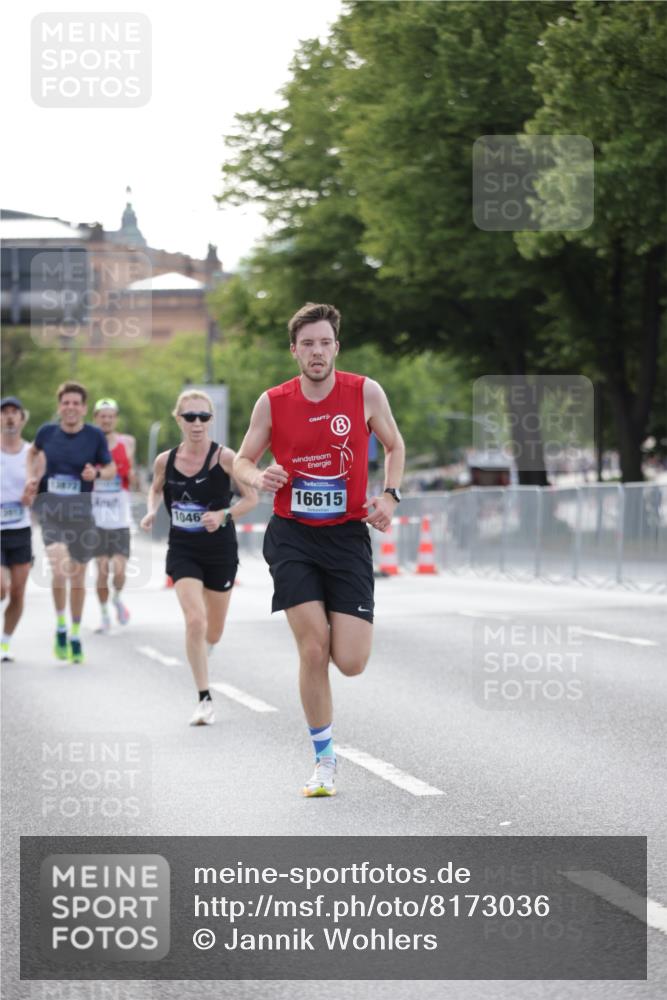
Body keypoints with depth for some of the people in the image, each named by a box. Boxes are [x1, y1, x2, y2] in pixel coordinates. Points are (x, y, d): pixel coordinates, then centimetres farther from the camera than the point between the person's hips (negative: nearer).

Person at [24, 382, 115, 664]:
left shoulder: (95, 436, -5)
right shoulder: (47, 432, -1)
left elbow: (111, 469, 6)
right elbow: (33, 452, 21)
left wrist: (97, 473, -15)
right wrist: (32, 477, 6)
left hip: (80, 511, 1)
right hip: (50, 507, -1)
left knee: (78, 576, 11)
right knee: (60, 566, -24)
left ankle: (75, 636, 29)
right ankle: (60, 626, -4)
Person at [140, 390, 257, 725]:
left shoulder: (224, 457, -12)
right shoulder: (165, 461, -3)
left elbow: (251, 497, -7)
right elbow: (156, 489, 18)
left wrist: (224, 515, -23)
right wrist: (151, 511, -2)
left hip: (220, 552, 0)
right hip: (183, 551, 1)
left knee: (212, 634, 12)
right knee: (195, 621, -19)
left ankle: (201, 651, 51)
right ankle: (205, 700, -9)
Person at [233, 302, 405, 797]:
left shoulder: (366, 393, -4)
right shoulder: (272, 402, -3)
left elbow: (395, 446, 12)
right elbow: (242, 461, 8)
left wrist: (389, 496, -3)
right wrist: (258, 477, -15)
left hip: (348, 535, 0)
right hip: (292, 535, 0)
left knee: (350, 662, -7)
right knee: (313, 649, -11)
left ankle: (343, 622, 33)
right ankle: (325, 760, 5)